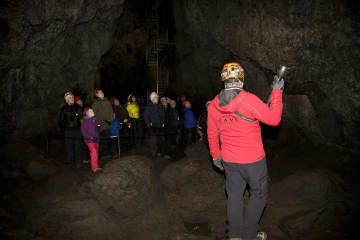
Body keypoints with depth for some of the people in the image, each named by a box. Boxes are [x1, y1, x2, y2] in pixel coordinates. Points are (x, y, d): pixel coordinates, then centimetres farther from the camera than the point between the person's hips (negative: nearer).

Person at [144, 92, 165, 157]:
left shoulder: (160, 107, 12)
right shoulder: (149, 107, 0)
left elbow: (163, 116, 18)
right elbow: (146, 116, 0)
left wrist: (163, 123, 8)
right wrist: (148, 123, -9)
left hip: (160, 126, 4)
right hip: (152, 126, -4)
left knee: (158, 139, 7)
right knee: (153, 139, -8)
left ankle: (158, 152, 16)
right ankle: (153, 152, 1)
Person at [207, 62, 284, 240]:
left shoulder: (213, 105, -4)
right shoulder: (249, 100, -21)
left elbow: (212, 134, 5)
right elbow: (274, 119, -13)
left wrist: (215, 156, 18)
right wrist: (277, 92, -4)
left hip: (229, 160, 5)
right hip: (253, 160, -4)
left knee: (234, 196, 19)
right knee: (258, 195, 17)